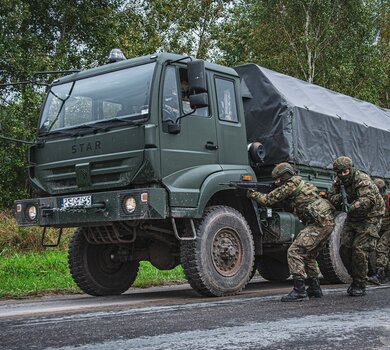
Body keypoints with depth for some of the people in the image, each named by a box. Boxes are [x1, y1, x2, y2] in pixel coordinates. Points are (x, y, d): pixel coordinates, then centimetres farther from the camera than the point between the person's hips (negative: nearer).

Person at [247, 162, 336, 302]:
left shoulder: (292, 183, -6)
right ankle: (314, 288, 30)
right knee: (308, 254, 23)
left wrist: (253, 194, 12)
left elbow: (269, 200, -2)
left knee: (295, 251, -12)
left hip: (319, 223, -10)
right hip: (327, 222, 10)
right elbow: (276, 200, 26)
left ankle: (299, 291, -14)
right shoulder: (300, 183, 22)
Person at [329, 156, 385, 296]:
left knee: (359, 250, -15)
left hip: (370, 217, -7)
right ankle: (355, 278, 19)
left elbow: (368, 199, -38)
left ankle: (360, 286, -4)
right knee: (344, 248, 1)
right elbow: (332, 197, -6)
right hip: (352, 218, 7)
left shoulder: (362, 180, -25)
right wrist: (340, 198, -28)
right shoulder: (338, 182, -2)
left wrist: (352, 207, -53)